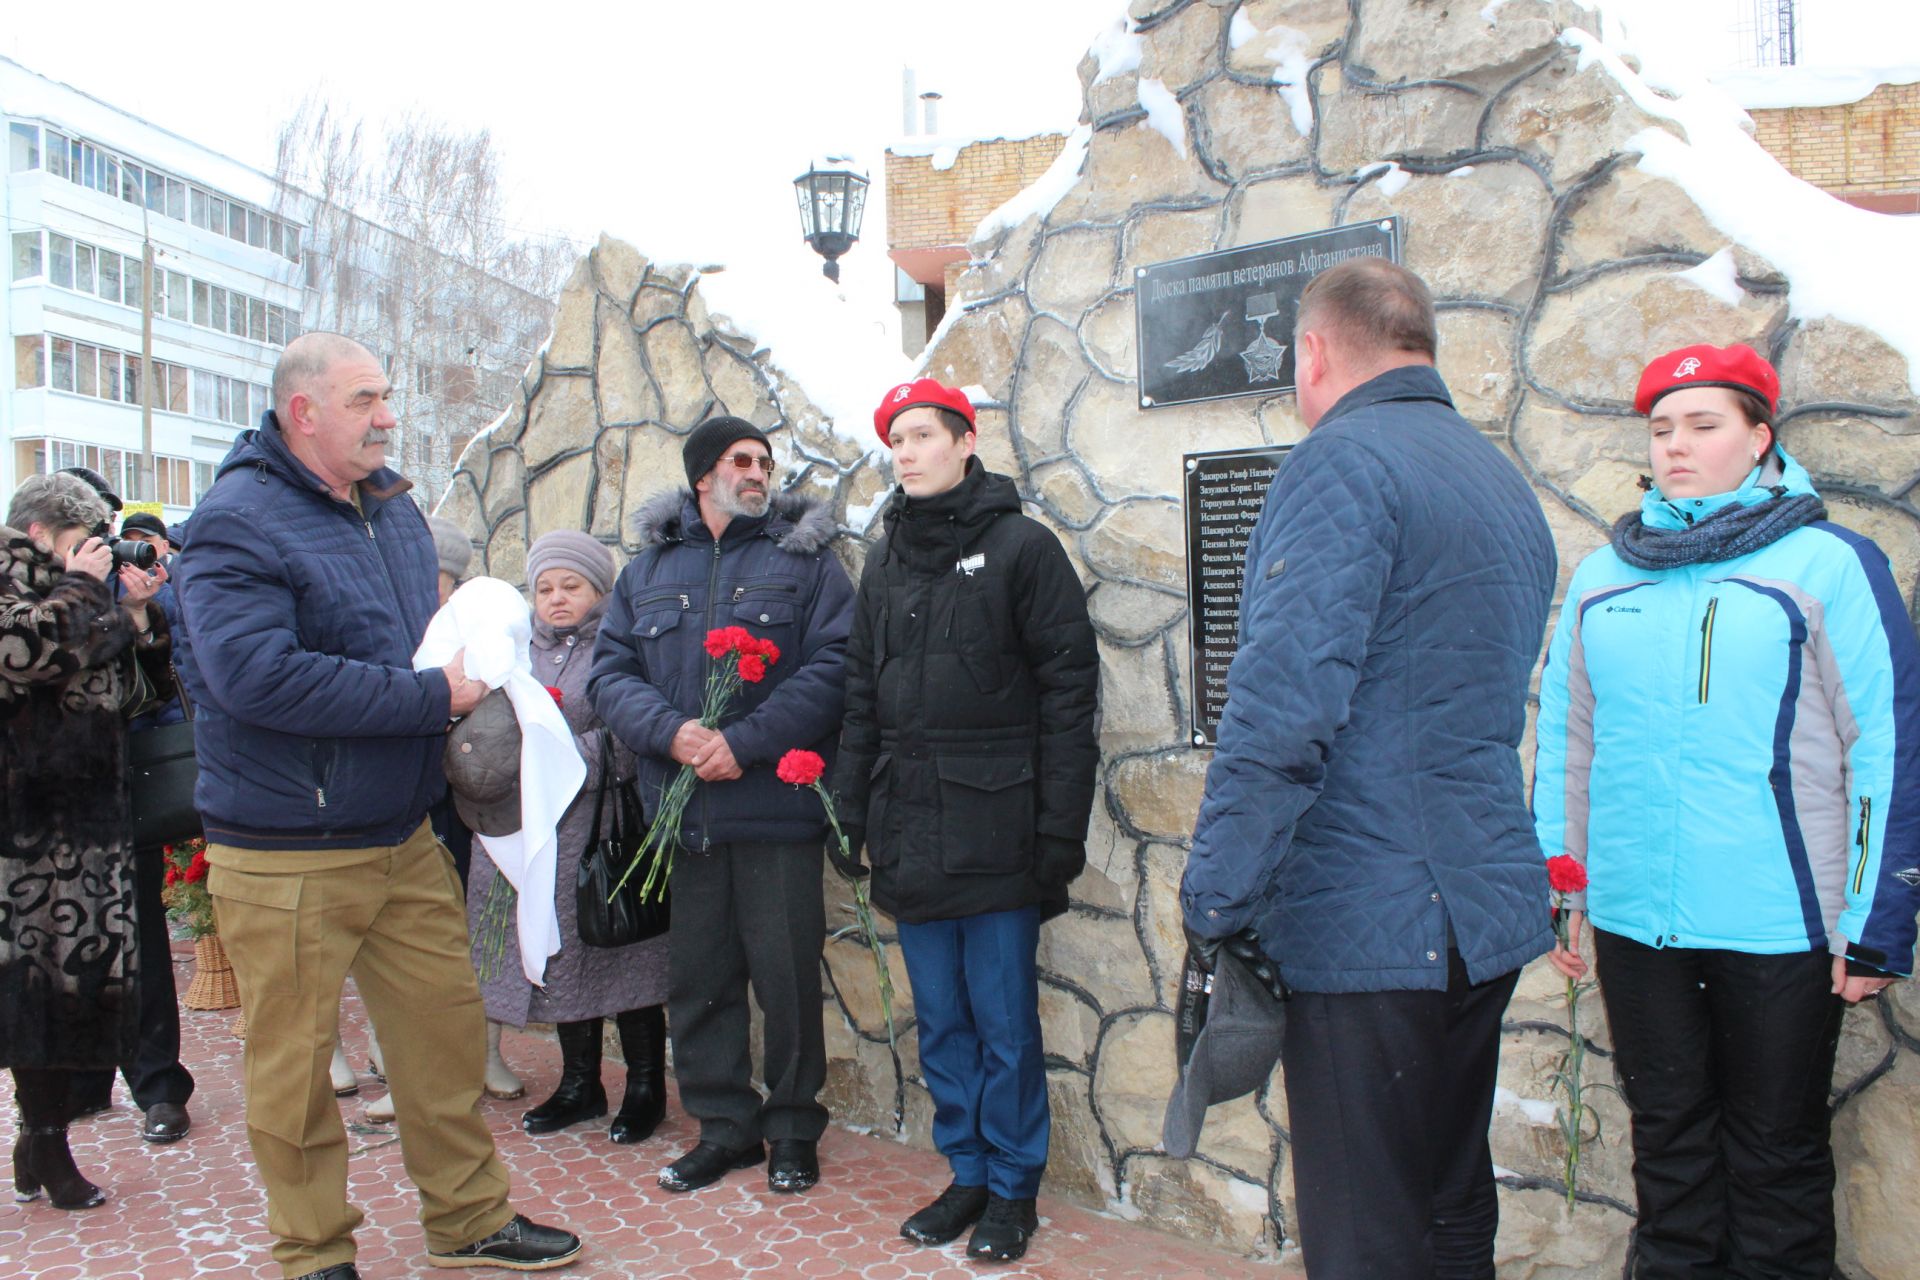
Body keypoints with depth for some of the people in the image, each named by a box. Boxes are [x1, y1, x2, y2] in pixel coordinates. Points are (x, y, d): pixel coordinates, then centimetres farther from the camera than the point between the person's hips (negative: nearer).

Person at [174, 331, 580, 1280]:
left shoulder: (393, 506, 11)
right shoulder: (239, 523, -14)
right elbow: (255, 675, -27)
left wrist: (468, 664, 4)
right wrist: (427, 696, -22)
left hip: (404, 837, 7)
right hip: (285, 856, -7)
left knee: (446, 1024, 13)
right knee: (295, 1060, 6)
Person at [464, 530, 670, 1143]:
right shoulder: (524, 651, 15)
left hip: (604, 829, -6)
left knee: (622, 958, -1)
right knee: (561, 958, 14)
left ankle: (645, 1087, 14)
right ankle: (579, 1084, 28)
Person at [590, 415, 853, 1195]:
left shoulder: (805, 558, 3)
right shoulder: (648, 568, 13)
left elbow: (832, 665, -9)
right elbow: (611, 671, 5)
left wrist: (745, 741, -17)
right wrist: (671, 732, -14)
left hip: (777, 809, -3)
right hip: (681, 811, 3)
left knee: (787, 974, 4)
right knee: (697, 976, 11)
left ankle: (793, 1128, 22)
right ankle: (723, 1125, 26)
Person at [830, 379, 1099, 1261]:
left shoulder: (1020, 546, -4)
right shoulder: (885, 563, 13)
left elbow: (1068, 690, -9)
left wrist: (1060, 825, -13)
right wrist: (850, 807, 11)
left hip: (994, 832, -5)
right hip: (909, 836, 6)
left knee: (1004, 1024, 4)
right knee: (941, 1022, 14)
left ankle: (1013, 1188, 20)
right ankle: (967, 1174, 28)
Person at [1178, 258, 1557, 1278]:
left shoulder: (1344, 462, -13)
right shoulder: (1505, 483, 17)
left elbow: (1281, 708, -22)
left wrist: (1216, 902, -17)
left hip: (1370, 925, -9)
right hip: (1488, 912, 9)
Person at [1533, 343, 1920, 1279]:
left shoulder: (1828, 563, -4)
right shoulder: (1604, 574, 8)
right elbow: (1564, 740, 13)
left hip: (1781, 927, -3)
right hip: (1635, 922, 4)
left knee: (1776, 1153, 11)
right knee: (1667, 1136, 16)